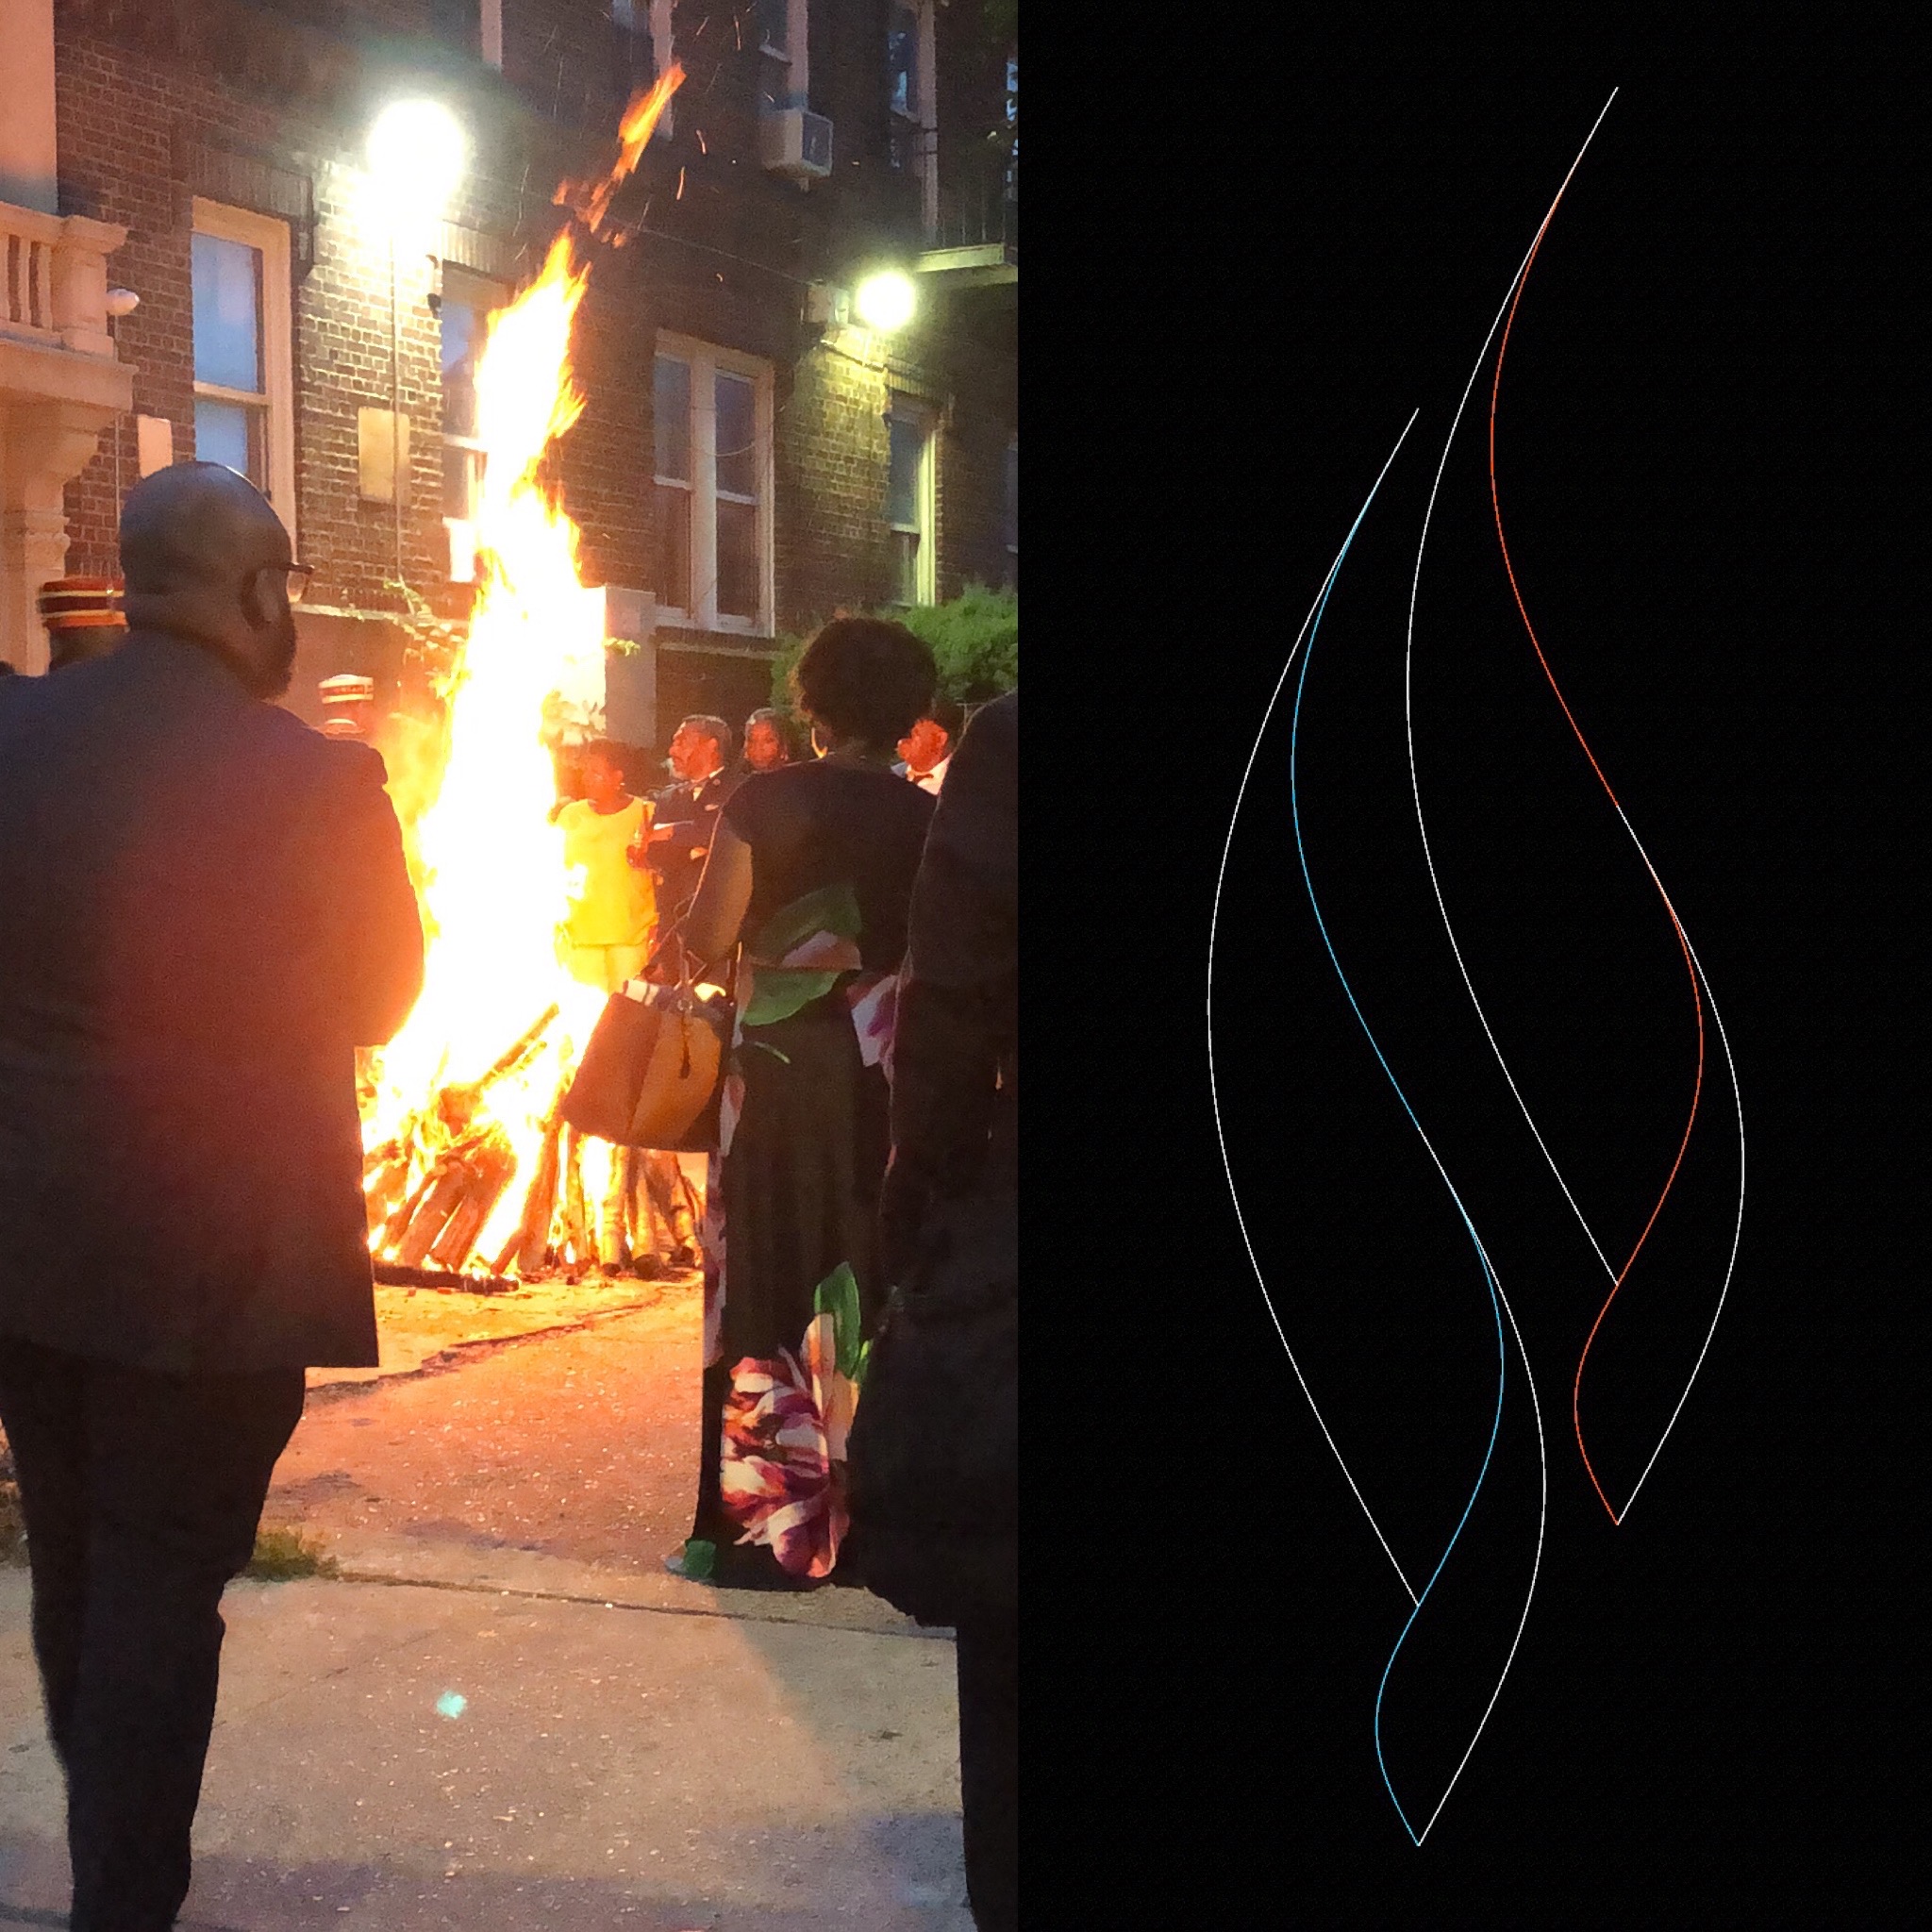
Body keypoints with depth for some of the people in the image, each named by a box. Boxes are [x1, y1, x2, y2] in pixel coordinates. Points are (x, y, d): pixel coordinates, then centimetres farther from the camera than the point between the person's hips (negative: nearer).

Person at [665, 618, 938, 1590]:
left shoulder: (763, 803, -8)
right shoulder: (931, 820, -3)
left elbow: (706, 940, -9)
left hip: (782, 1067, -2)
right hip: (893, 1076, 2)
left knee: (773, 1289, 6)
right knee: (883, 1289, 13)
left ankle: (770, 1525, 9)